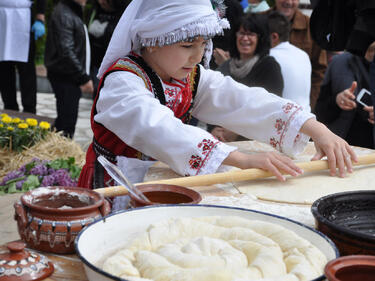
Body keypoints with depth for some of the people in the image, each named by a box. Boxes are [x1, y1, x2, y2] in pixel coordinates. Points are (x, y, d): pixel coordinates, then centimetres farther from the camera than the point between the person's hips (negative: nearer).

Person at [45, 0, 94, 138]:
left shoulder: (73, 12, 15)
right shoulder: (63, 14, -16)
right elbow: (66, 52, -23)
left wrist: (83, 77, 17)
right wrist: (84, 78, -22)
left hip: (71, 76, 10)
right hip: (64, 76, -10)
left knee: (64, 120, 15)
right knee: (67, 121, -8)